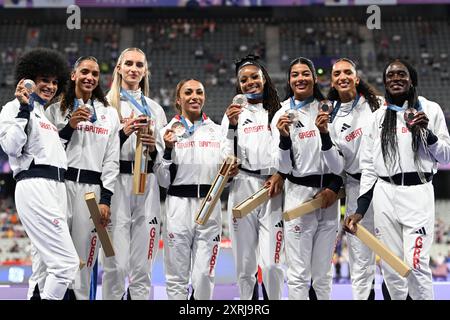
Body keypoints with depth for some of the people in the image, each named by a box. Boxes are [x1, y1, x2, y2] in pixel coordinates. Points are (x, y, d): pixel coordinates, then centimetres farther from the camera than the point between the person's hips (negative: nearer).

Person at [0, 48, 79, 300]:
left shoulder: (48, 114, 26)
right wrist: (23, 109, -17)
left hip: (57, 189, 9)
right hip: (34, 187, -9)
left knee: (46, 265, 6)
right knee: (67, 262, -17)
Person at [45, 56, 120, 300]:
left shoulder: (110, 114, 13)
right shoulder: (56, 110, 11)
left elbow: (112, 161, 8)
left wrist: (105, 199, -1)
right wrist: (69, 126, -5)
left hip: (92, 188, 1)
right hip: (60, 184, -1)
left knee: (84, 258, -2)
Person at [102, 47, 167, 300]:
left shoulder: (155, 109, 20)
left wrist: (154, 148, -1)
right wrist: (123, 132, -15)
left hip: (148, 186, 4)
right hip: (116, 183, -4)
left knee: (142, 267, 4)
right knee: (117, 265, -9)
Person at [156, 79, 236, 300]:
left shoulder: (217, 131, 11)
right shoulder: (168, 132, 4)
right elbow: (163, 180, 1)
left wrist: (231, 172, -10)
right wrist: (168, 151, -12)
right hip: (178, 206, -1)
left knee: (204, 275, 1)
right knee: (177, 275, 4)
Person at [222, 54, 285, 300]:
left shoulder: (279, 111, 10)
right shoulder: (234, 113, 12)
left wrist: (281, 175, -7)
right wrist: (232, 125, -8)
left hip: (273, 189, -1)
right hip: (242, 187, 1)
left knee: (270, 263, -9)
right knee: (244, 263, 5)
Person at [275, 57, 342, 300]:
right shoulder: (282, 115, 0)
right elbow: (284, 167, -4)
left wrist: (334, 187, -1)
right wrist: (284, 137, -19)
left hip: (329, 194, 2)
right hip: (299, 193, -2)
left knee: (323, 274, 10)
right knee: (298, 274, -1)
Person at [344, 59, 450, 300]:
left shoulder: (430, 110, 6)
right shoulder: (378, 117, 13)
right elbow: (368, 167, 13)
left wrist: (426, 133, -12)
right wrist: (360, 210, 7)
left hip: (417, 193, -3)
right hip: (384, 195, 3)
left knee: (416, 265, -13)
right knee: (390, 267, 4)